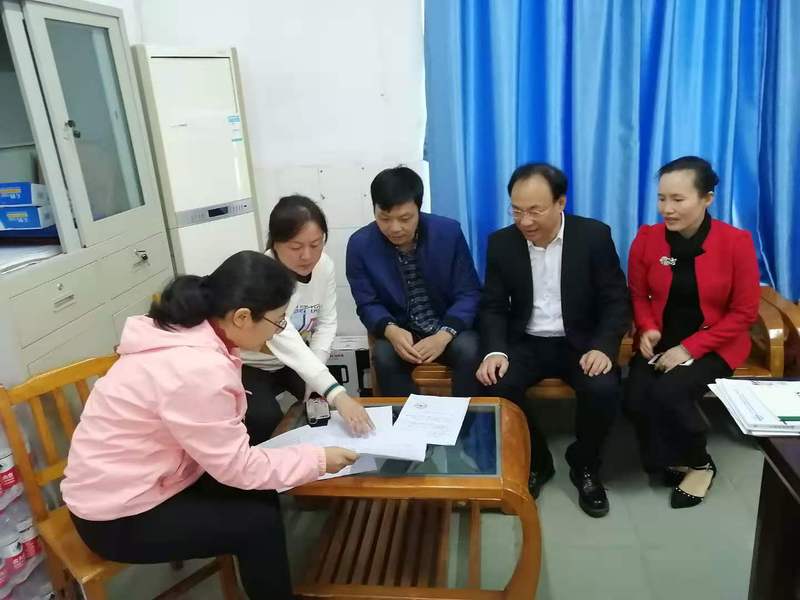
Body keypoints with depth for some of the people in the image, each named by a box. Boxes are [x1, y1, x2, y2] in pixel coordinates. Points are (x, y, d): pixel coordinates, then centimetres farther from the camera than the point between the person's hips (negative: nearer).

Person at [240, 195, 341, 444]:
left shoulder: (325, 266, -16)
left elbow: (327, 323, -6)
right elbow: (286, 343, -47)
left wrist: (312, 376, -18)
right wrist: (336, 393, -57)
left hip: (300, 359, 5)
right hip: (250, 365, -5)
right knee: (265, 418, -26)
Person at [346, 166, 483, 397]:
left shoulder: (449, 232, -12)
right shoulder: (360, 244, -10)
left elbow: (469, 294, -9)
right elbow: (368, 304, -5)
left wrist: (444, 335, -26)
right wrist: (391, 331, -27)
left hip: (448, 327, 0)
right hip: (399, 332, 1)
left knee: (469, 350, -29)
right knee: (384, 356, -29)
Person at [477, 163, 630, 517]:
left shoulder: (594, 236, -7)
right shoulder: (501, 242, -2)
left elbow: (616, 300, -5)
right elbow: (493, 306, 0)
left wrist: (603, 346, -23)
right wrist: (496, 351, -18)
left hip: (580, 342, -1)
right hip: (526, 343, 1)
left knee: (603, 390, -29)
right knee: (497, 386, -26)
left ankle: (585, 466, 3)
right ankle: (534, 462, 2)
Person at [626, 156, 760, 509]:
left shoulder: (736, 242, -12)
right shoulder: (647, 238, -6)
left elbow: (744, 313, -9)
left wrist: (690, 347, -18)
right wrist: (648, 329, -15)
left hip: (714, 345, -2)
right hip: (661, 341, 3)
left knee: (669, 392, -28)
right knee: (636, 399, -23)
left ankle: (699, 463, 5)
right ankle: (669, 460, 10)